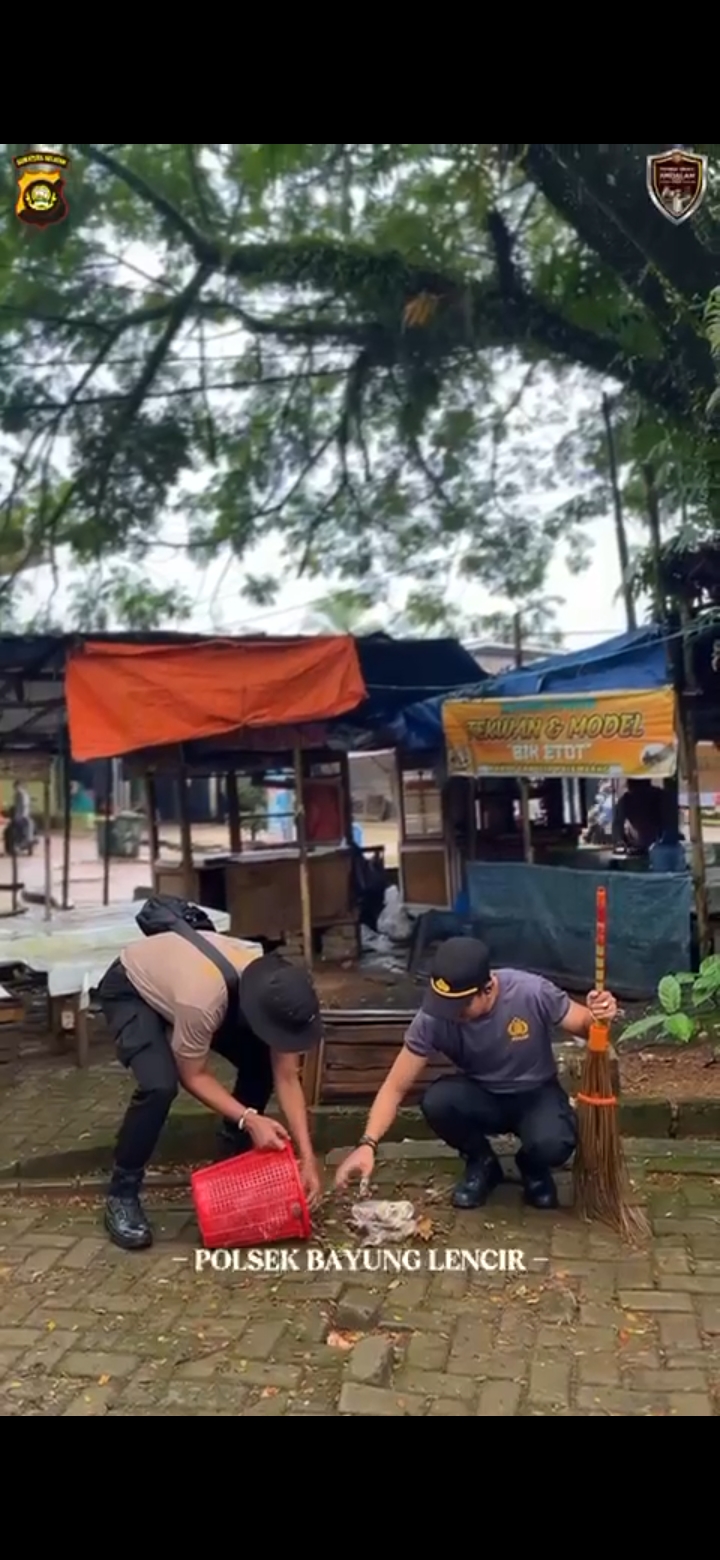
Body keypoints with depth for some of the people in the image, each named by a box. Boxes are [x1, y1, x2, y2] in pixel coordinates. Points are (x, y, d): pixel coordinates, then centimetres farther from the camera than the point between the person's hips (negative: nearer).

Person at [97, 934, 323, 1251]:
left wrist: (307, 1157, -19)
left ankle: (234, 1161, 15)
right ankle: (121, 1196, -9)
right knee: (160, 1086, -29)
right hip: (130, 989, -6)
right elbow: (193, 1076, -26)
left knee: (263, 1062, -6)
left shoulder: (277, 994, -25)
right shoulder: (201, 1000, -44)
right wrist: (248, 1119, -33)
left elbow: (287, 1079, -16)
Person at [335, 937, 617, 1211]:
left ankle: (533, 1168, 7)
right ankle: (481, 1164, 1)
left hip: (536, 1095, -1)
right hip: (480, 1097, 2)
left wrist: (599, 1017, -37)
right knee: (436, 1101, -31)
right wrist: (368, 1144, -34)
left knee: (551, 1146, -34)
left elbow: (587, 1027, -13)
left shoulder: (532, 993, -29)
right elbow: (395, 1087, -20)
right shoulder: (433, 1018, -25)